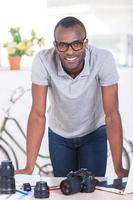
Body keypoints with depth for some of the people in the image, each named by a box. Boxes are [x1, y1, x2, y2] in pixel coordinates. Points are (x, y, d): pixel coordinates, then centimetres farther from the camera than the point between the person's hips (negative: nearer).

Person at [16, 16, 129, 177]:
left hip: (94, 133, -1)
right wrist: (29, 168, -30)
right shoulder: (43, 60, -29)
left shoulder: (104, 59, -30)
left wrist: (118, 168, -30)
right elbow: (38, 114, -27)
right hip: (58, 134, 1)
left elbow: (112, 114, -28)